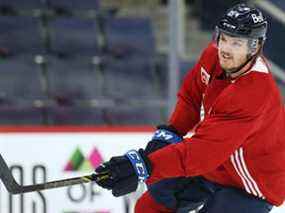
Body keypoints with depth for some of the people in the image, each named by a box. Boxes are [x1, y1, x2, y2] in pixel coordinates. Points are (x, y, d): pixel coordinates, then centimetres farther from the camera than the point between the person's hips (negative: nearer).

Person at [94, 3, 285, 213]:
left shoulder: (255, 92, -37)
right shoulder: (214, 55, -13)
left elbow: (205, 150, -42)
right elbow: (191, 94, 8)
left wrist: (142, 165, -48)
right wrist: (168, 134, -6)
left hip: (251, 187, -8)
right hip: (213, 169, 8)